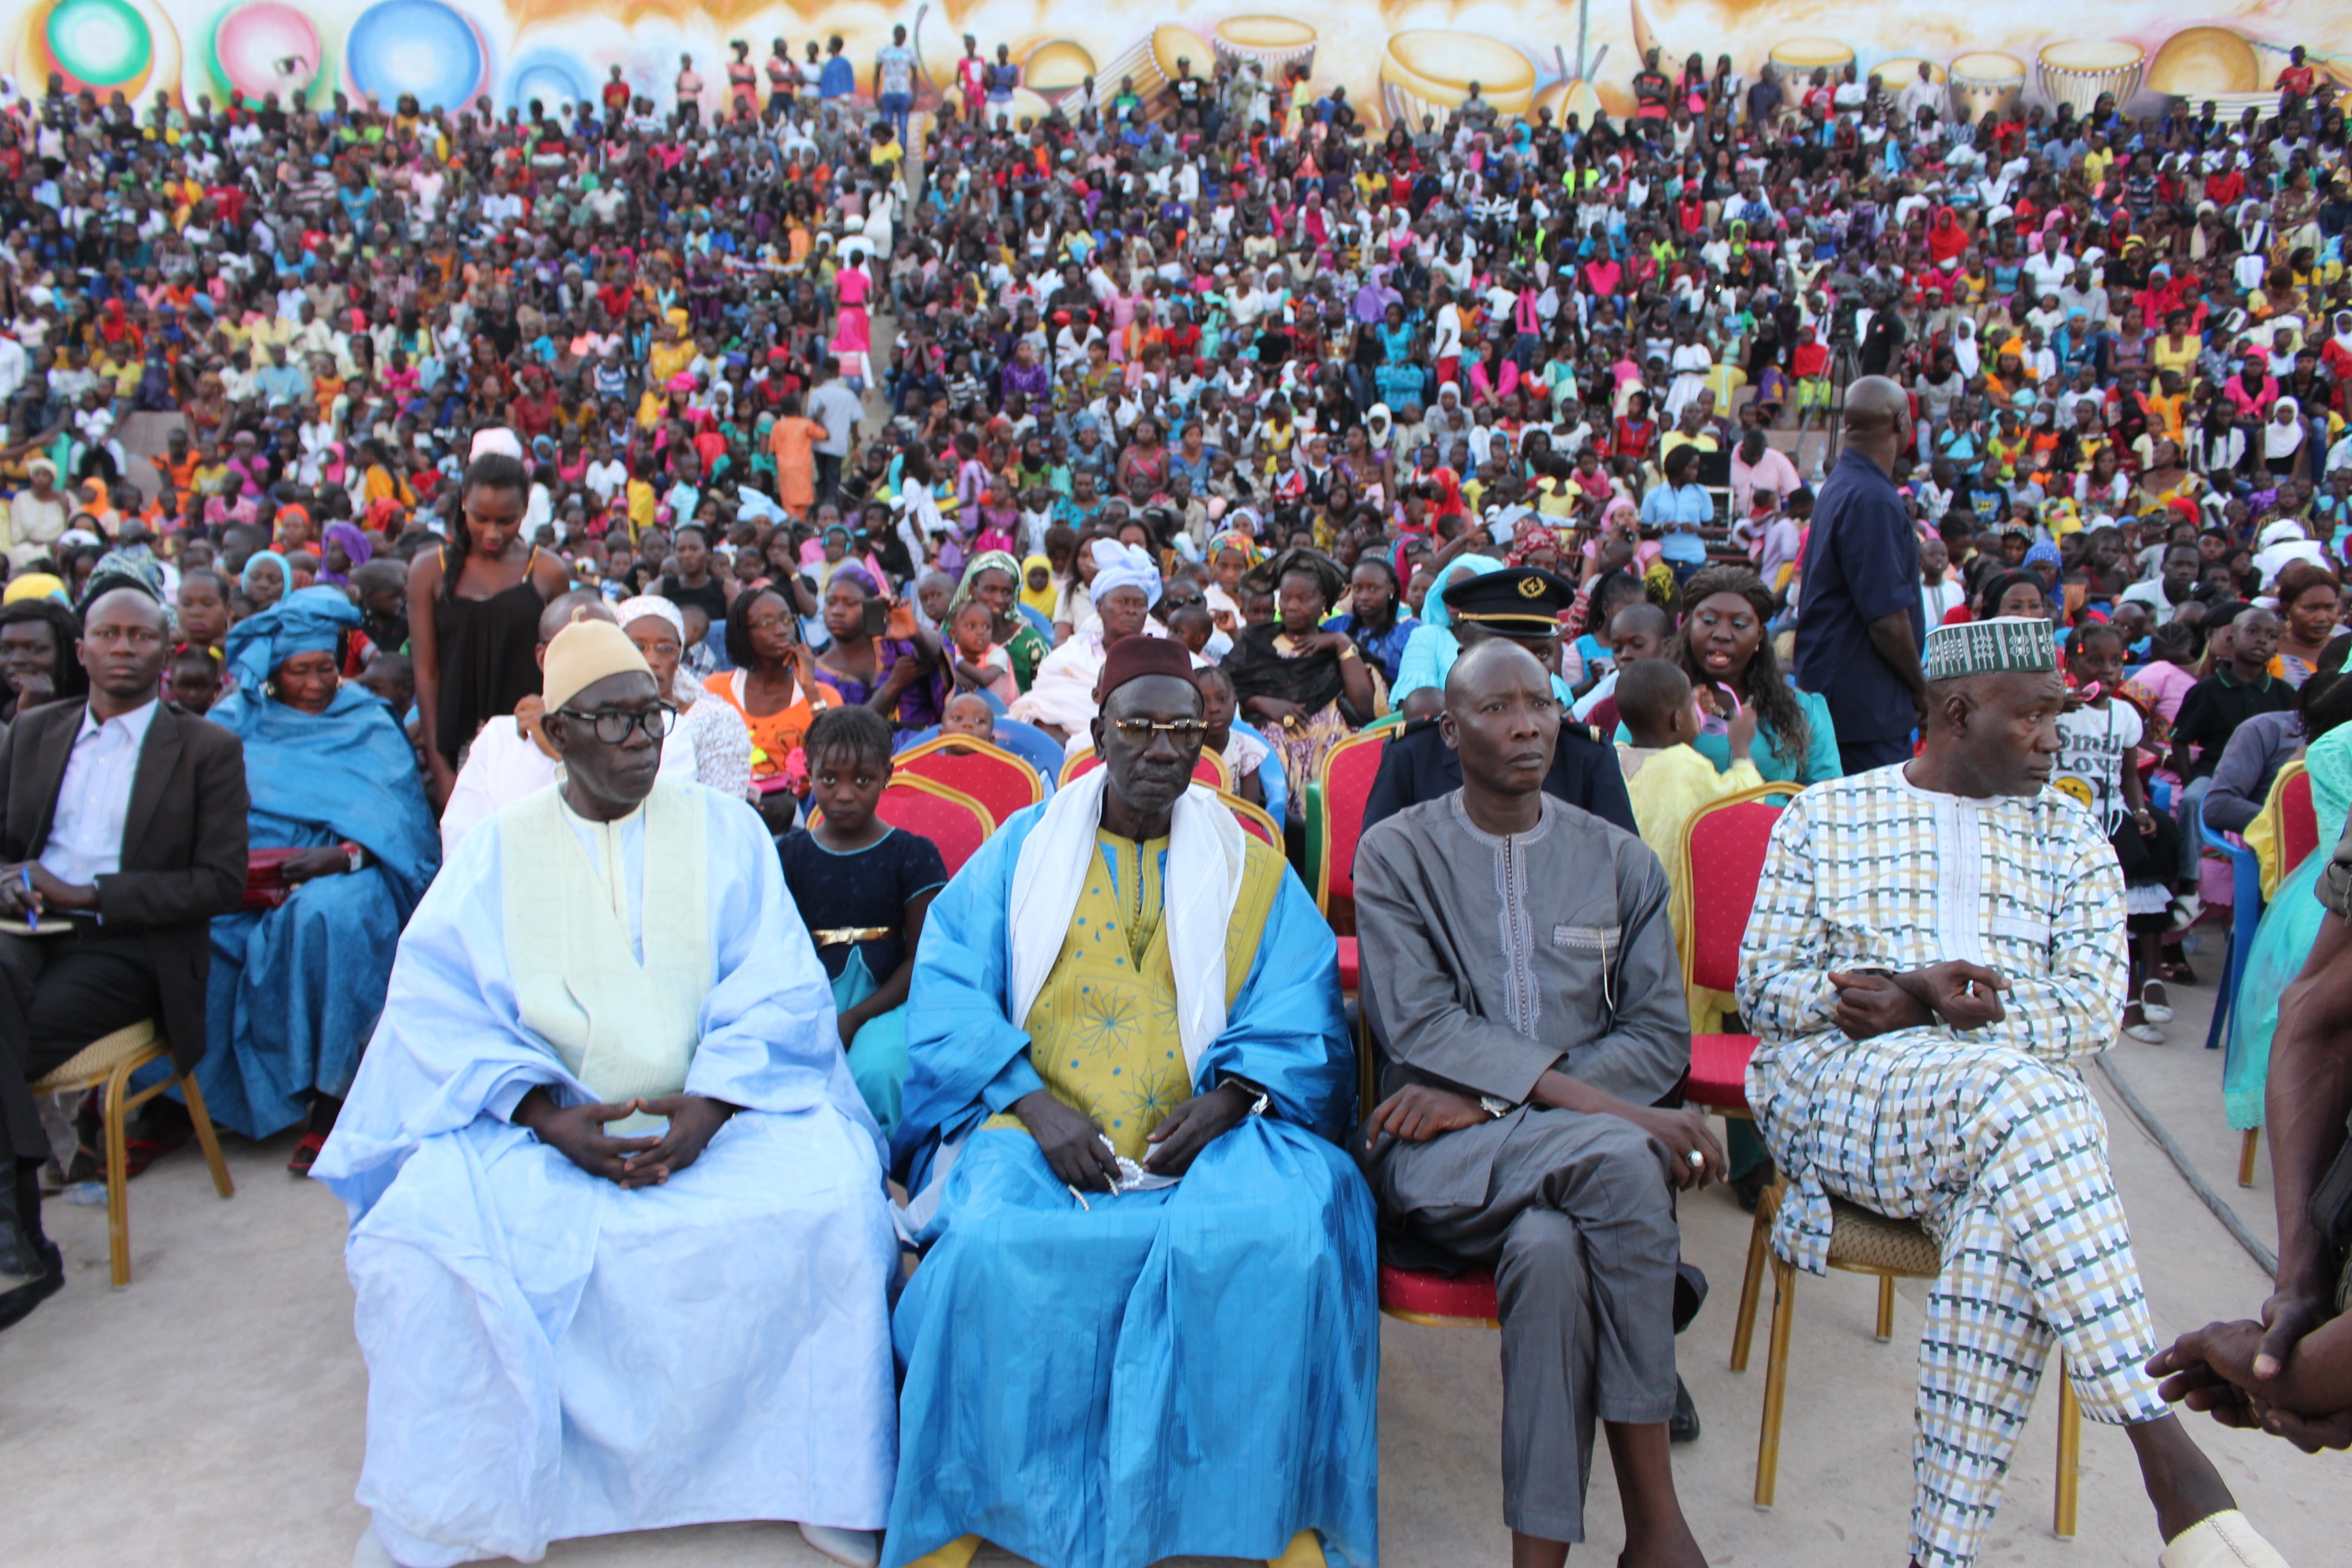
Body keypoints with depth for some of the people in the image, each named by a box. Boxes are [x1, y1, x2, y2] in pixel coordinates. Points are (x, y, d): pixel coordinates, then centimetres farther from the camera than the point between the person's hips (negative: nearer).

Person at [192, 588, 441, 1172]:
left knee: (325, 915, -36)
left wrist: (343, 857, -22)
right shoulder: (236, 720, 15)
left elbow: (396, 818, -3)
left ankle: (327, 1100, -26)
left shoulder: (368, 723, 9)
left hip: (339, 875, -2)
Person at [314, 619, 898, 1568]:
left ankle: (823, 1484, -7)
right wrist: (548, 1115, -17)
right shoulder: (495, 852, 9)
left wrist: (710, 1107, -17)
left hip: (721, 1115, 0)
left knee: (830, 1201, -27)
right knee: (429, 1225, -25)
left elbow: (778, 993, -1)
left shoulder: (724, 830, 8)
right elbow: (441, 1007, -1)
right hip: (538, 1124, 1)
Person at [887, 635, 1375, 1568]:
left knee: (1281, 1235, -31)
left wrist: (1225, 1100, -13)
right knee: (995, 1244, -31)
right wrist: (1034, 1104, -12)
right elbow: (949, 997, 3)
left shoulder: (1251, 869, 17)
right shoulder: (1021, 851, 14)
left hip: (1207, 1133, 1)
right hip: (1040, 1130, 0)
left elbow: (1299, 1011, 6)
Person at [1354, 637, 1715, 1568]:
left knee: (1551, 1247, -34)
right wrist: (1592, 1103, -20)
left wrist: (1485, 1094, -11)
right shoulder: (1397, 854, 6)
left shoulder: (1619, 861, 14)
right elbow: (1417, 1026, -7)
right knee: (1617, 1159, -33)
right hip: (1441, 1155, -2)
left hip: (1578, 1154, 2)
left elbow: (1660, 1037, 5)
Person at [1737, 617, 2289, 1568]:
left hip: (2011, 1105, 2)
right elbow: (1763, 989, 5)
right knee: (2021, 1092, -34)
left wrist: (1916, 1007, -11)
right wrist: (1920, 996, -11)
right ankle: (2163, 1448, -33)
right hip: (1839, 1088, -1)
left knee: (2006, 1209, -35)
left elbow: (2094, 1010, 2)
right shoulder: (1826, 815, 12)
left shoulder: (2070, 838, 16)